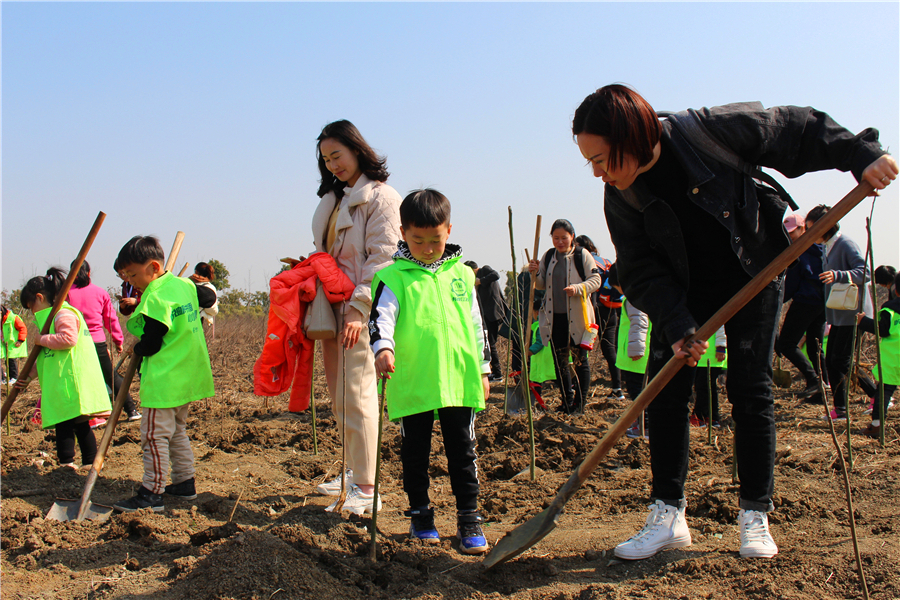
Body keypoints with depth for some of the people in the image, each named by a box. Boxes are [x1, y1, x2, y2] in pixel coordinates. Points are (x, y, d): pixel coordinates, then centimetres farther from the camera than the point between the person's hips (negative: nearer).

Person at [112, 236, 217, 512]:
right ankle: (185, 482, 26)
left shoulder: (155, 298, -19)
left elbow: (150, 344, -17)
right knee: (177, 430, 20)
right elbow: (209, 298, 26)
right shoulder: (184, 285, 6)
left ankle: (152, 494, 0)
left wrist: (137, 349, 4)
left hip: (164, 380, -10)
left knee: (154, 435, -4)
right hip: (188, 376, 10)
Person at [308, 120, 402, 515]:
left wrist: (358, 311, -20)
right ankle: (352, 472, 23)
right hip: (332, 310, 8)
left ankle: (366, 490, -7)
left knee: (356, 395, -11)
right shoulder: (333, 200, 21)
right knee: (339, 396, 12)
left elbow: (381, 260, -13)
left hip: (360, 311, -8)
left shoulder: (381, 197, -5)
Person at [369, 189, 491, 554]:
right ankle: (420, 515, 26)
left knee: (462, 451, 7)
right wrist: (383, 347, -34)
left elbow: (476, 325, 16)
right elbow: (381, 317, -14)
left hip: (458, 380, 2)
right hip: (412, 383, -2)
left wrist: (483, 369, 15)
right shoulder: (393, 277, -1)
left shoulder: (461, 274, 10)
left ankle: (469, 520, 15)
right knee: (415, 453, 10)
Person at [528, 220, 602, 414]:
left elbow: (595, 280, -6)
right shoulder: (548, 256, 10)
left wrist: (578, 288, -22)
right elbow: (541, 285, 14)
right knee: (559, 360, 8)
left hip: (577, 317, -4)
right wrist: (535, 273, -7)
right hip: (554, 317, 4)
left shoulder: (582, 255, -3)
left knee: (580, 359, 2)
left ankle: (579, 403, 10)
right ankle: (566, 401, 19)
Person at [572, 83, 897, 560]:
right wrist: (677, 326, -26)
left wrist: (860, 154, -20)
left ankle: (755, 515, 8)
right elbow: (641, 272, -14)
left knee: (750, 390, -5)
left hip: (752, 275, -3)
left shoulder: (705, 131, -26)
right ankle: (668, 516, 2)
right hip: (684, 292, 3)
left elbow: (790, 129, -15)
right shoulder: (620, 199, -15)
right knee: (664, 387, -6)